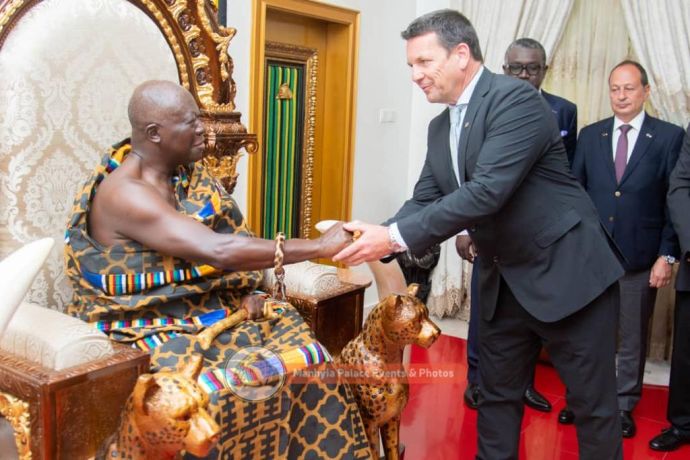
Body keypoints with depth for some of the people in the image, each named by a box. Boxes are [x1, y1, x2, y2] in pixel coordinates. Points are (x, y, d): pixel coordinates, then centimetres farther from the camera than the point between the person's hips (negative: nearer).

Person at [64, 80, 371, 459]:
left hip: (209, 308, 7)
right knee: (225, 392, -32)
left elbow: (225, 234, 11)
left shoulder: (186, 171, 4)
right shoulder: (124, 193, -24)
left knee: (307, 358, -11)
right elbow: (219, 251, -32)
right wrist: (319, 246, -27)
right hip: (153, 329, -7)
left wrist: (246, 291, -9)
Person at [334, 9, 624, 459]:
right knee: (497, 394, 16)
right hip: (504, 280, 8)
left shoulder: (516, 98, -19)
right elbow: (424, 200, 5)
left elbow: (488, 191, -30)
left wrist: (395, 237, -30)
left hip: (567, 271, -7)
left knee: (593, 403, 7)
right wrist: (378, 237, -14)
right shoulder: (440, 127, 7)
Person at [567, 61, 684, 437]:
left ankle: (624, 406, 26)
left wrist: (667, 255, -8)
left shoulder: (669, 137, -2)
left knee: (632, 339, 10)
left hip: (640, 259, -2)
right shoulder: (590, 135, 6)